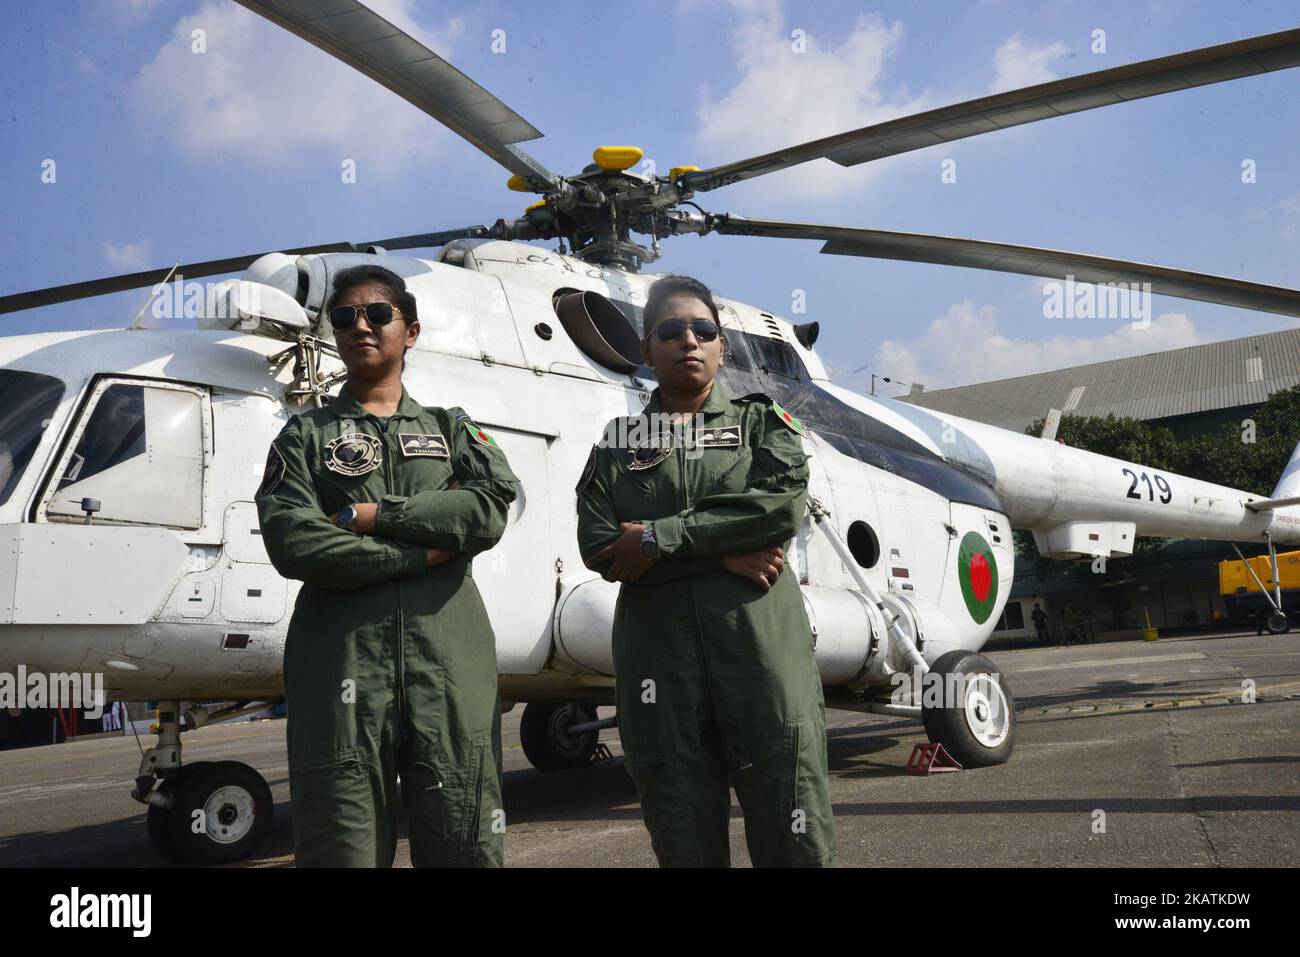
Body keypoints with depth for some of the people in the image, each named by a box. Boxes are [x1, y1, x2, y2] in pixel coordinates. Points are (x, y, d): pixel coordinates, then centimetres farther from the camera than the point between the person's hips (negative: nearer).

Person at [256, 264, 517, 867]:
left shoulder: (451, 428, 19)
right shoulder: (306, 435, 13)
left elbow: (490, 510, -3)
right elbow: (294, 545, -6)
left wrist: (368, 515, -7)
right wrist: (427, 550, -5)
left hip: (449, 661, 2)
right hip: (343, 662, -1)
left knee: (466, 849, 1)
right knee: (342, 847, -2)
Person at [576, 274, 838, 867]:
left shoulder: (760, 420, 13)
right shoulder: (618, 442, 14)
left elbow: (783, 502, -7)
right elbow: (599, 547, -1)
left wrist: (659, 538, -10)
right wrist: (724, 555, -9)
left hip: (760, 639, -1)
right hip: (659, 650, 1)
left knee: (794, 835, -2)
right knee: (683, 839, 5)